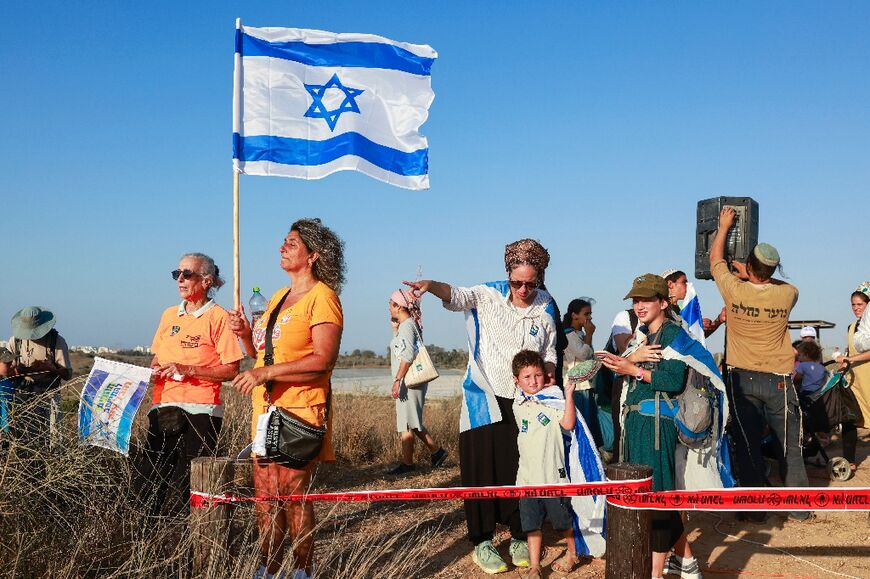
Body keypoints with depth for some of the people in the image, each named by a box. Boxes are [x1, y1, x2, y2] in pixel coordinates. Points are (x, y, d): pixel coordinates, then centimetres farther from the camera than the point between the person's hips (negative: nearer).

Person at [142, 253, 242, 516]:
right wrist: (152, 371, 3)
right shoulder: (169, 315, 15)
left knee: (189, 489, -5)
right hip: (163, 408, 6)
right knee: (150, 481, 6)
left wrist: (188, 369, -16)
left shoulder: (218, 317, -4)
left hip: (199, 412, -6)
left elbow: (231, 371, -8)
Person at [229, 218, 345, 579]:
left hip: (299, 412, -8)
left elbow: (323, 361, -19)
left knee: (293, 495, -5)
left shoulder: (322, 296, -8)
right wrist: (245, 333, 5)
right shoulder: (279, 297, 18)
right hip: (266, 410, 8)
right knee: (266, 498, 9)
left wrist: (266, 373, -23)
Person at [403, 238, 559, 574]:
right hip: (484, 398, -2)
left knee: (519, 469, 6)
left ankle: (519, 537, 23)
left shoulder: (545, 309, 2)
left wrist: (549, 373, -9)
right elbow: (458, 296, -25)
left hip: (524, 401, 2)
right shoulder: (489, 295, -7)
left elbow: (549, 352, 12)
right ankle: (482, 543, 10)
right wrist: (431, 286, -45)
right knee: (482, 468, -2)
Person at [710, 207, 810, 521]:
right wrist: (754, 274, 19)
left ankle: (756, 508, 11)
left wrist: (724, 226, 21)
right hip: (777, 380, 0)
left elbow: (715, 260, 9)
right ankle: (798, 507, 14)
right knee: (791, 444, 9)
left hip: (742, 380, 0)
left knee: (747, 446, 8)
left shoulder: (735, 291, -10)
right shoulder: (787, 294, -9)